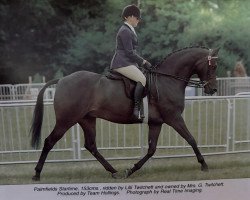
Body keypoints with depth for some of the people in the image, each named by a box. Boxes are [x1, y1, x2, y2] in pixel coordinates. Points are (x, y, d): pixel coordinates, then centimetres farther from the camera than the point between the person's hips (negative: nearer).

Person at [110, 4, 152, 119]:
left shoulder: (129, 30, 22)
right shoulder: (125, 31, -11)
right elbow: (129, 53, -17)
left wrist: (142, 61, 15)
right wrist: (144, 62, -10)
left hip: (128, 62, 11)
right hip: (123, 63, -11)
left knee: (143, 78, 8)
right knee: (143, 79, -25)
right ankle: (136, 109, -27)